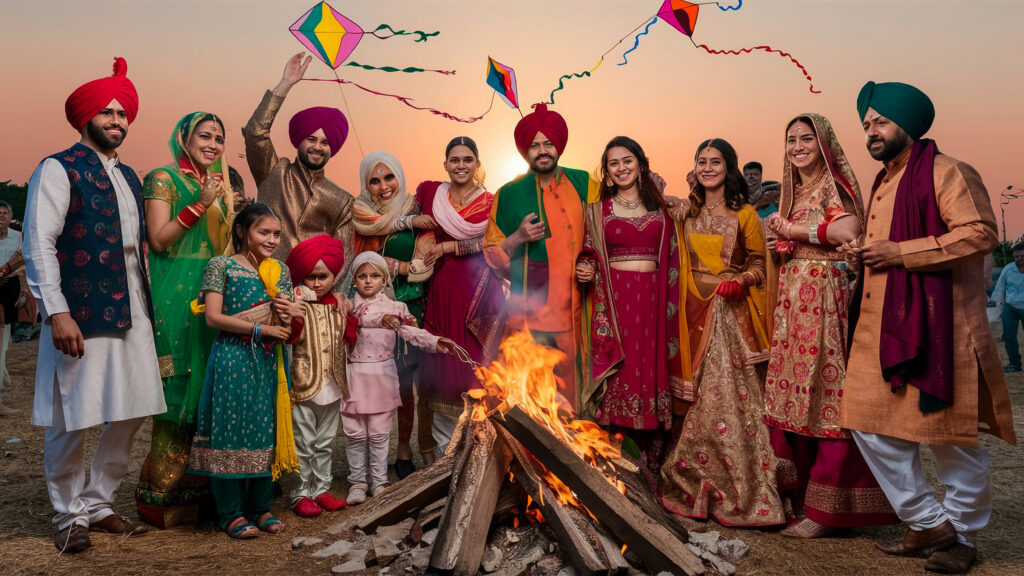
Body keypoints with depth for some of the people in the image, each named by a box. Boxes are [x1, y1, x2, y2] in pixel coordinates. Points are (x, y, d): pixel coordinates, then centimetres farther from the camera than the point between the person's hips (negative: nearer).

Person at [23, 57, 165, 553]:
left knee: (129, 414, 9)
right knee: (71, 422, 1)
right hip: (80, 316, -6)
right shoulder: (59, 169, -2)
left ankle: (98, 505, 24)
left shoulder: (128, 177, 18)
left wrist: (146, 307, 13)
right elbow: (39, 245, -10)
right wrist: (57, 312, -18)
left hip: (130, 314, 7)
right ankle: (69, 516, 18)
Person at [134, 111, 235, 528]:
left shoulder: (217, 184, 20)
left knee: (210, 388, 5)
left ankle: (202, 488, 12)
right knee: (179, 388, -7)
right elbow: (159, 240, -10)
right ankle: (166, 496, 2)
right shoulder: (164, 179, 0)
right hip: (178, 297, -7)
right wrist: (200, 205, -15)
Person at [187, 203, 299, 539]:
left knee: (266, 432, 8)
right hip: (232, 359, -5)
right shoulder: (222, 266, -1)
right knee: (230, 430, -3)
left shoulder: (281, 271, 13)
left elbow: (288, 331, 16)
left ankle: (260, 507, 19)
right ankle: (231, 513, 7)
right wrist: (260, 329, -12)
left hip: (268, 362, 5)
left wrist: (287, 317, -9)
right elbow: (213, 317, -10)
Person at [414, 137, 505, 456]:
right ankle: (445, 450, 15)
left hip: (480, 292, -2)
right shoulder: (430, 193, 11)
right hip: (441, 291, 2)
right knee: (442, 364, 3)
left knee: (475, 364, -2)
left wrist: (448, 247, -12)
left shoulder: (490, 202, 3)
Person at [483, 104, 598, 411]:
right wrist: (519, 237, -14)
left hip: (577, 302, 2)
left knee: (574, 379, 5)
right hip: (534, 303, -2)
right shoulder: (509, 194, 4)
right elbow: (493, 255, 6)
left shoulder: (583, 184, 8)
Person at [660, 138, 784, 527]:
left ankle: (744, 489, 5)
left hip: (732, 313, -3)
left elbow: (759, 263, 3)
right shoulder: (688, 214, 13)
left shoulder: (745, 214, 3)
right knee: (695, 397, 4)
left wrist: (742, 280, -16)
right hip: (695, 313, 3)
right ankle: (695, 487, 15)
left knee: (733, 396, -6)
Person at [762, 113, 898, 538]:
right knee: (792, 389, 6)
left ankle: (825, 509, 0)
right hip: (791, 301, 8)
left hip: (823, 298, -7)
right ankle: (796, 495, 14)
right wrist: (781, 239, 7)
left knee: (824, 392, -6)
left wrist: (794, 229, -11)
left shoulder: (833, 185, -4)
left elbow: (849, 231, -23)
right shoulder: (793, 192, 19)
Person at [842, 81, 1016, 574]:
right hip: (880, 326, 8)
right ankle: (928, 524, 17)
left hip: (936, 327, -8)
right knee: (871, 424, 4)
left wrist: (899, 252, -19)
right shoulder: (882, 185, 21)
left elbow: (980, 232, -18)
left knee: (952, 437, 2)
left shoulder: (947, 173, -6)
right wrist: (866, 254, 15)